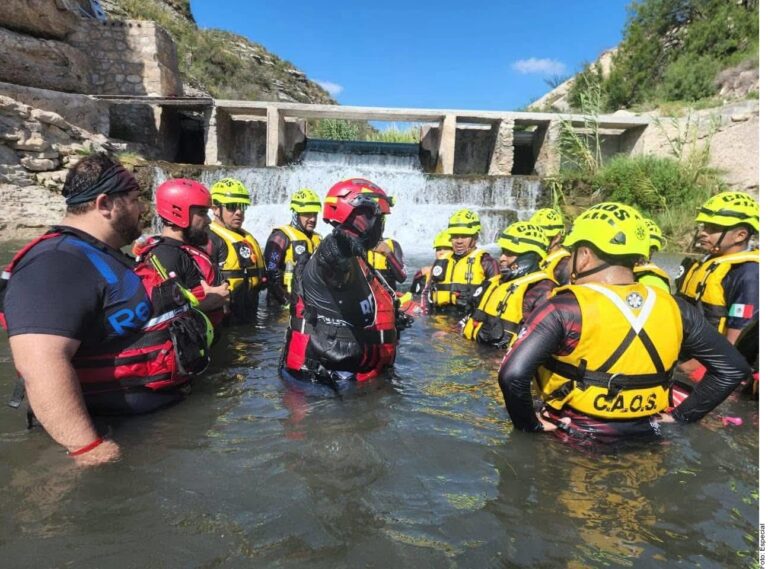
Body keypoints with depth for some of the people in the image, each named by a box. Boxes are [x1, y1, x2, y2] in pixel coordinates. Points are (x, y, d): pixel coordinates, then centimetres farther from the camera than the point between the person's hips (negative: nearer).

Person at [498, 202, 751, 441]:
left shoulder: (566, 309, -22)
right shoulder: (673, 309, -5)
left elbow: (513, 374, -31)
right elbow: (733, 368, 5)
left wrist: (530, 423, -14)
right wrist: (682, 415, 8)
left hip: (572, 440, -5)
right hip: (643, 440, 5)